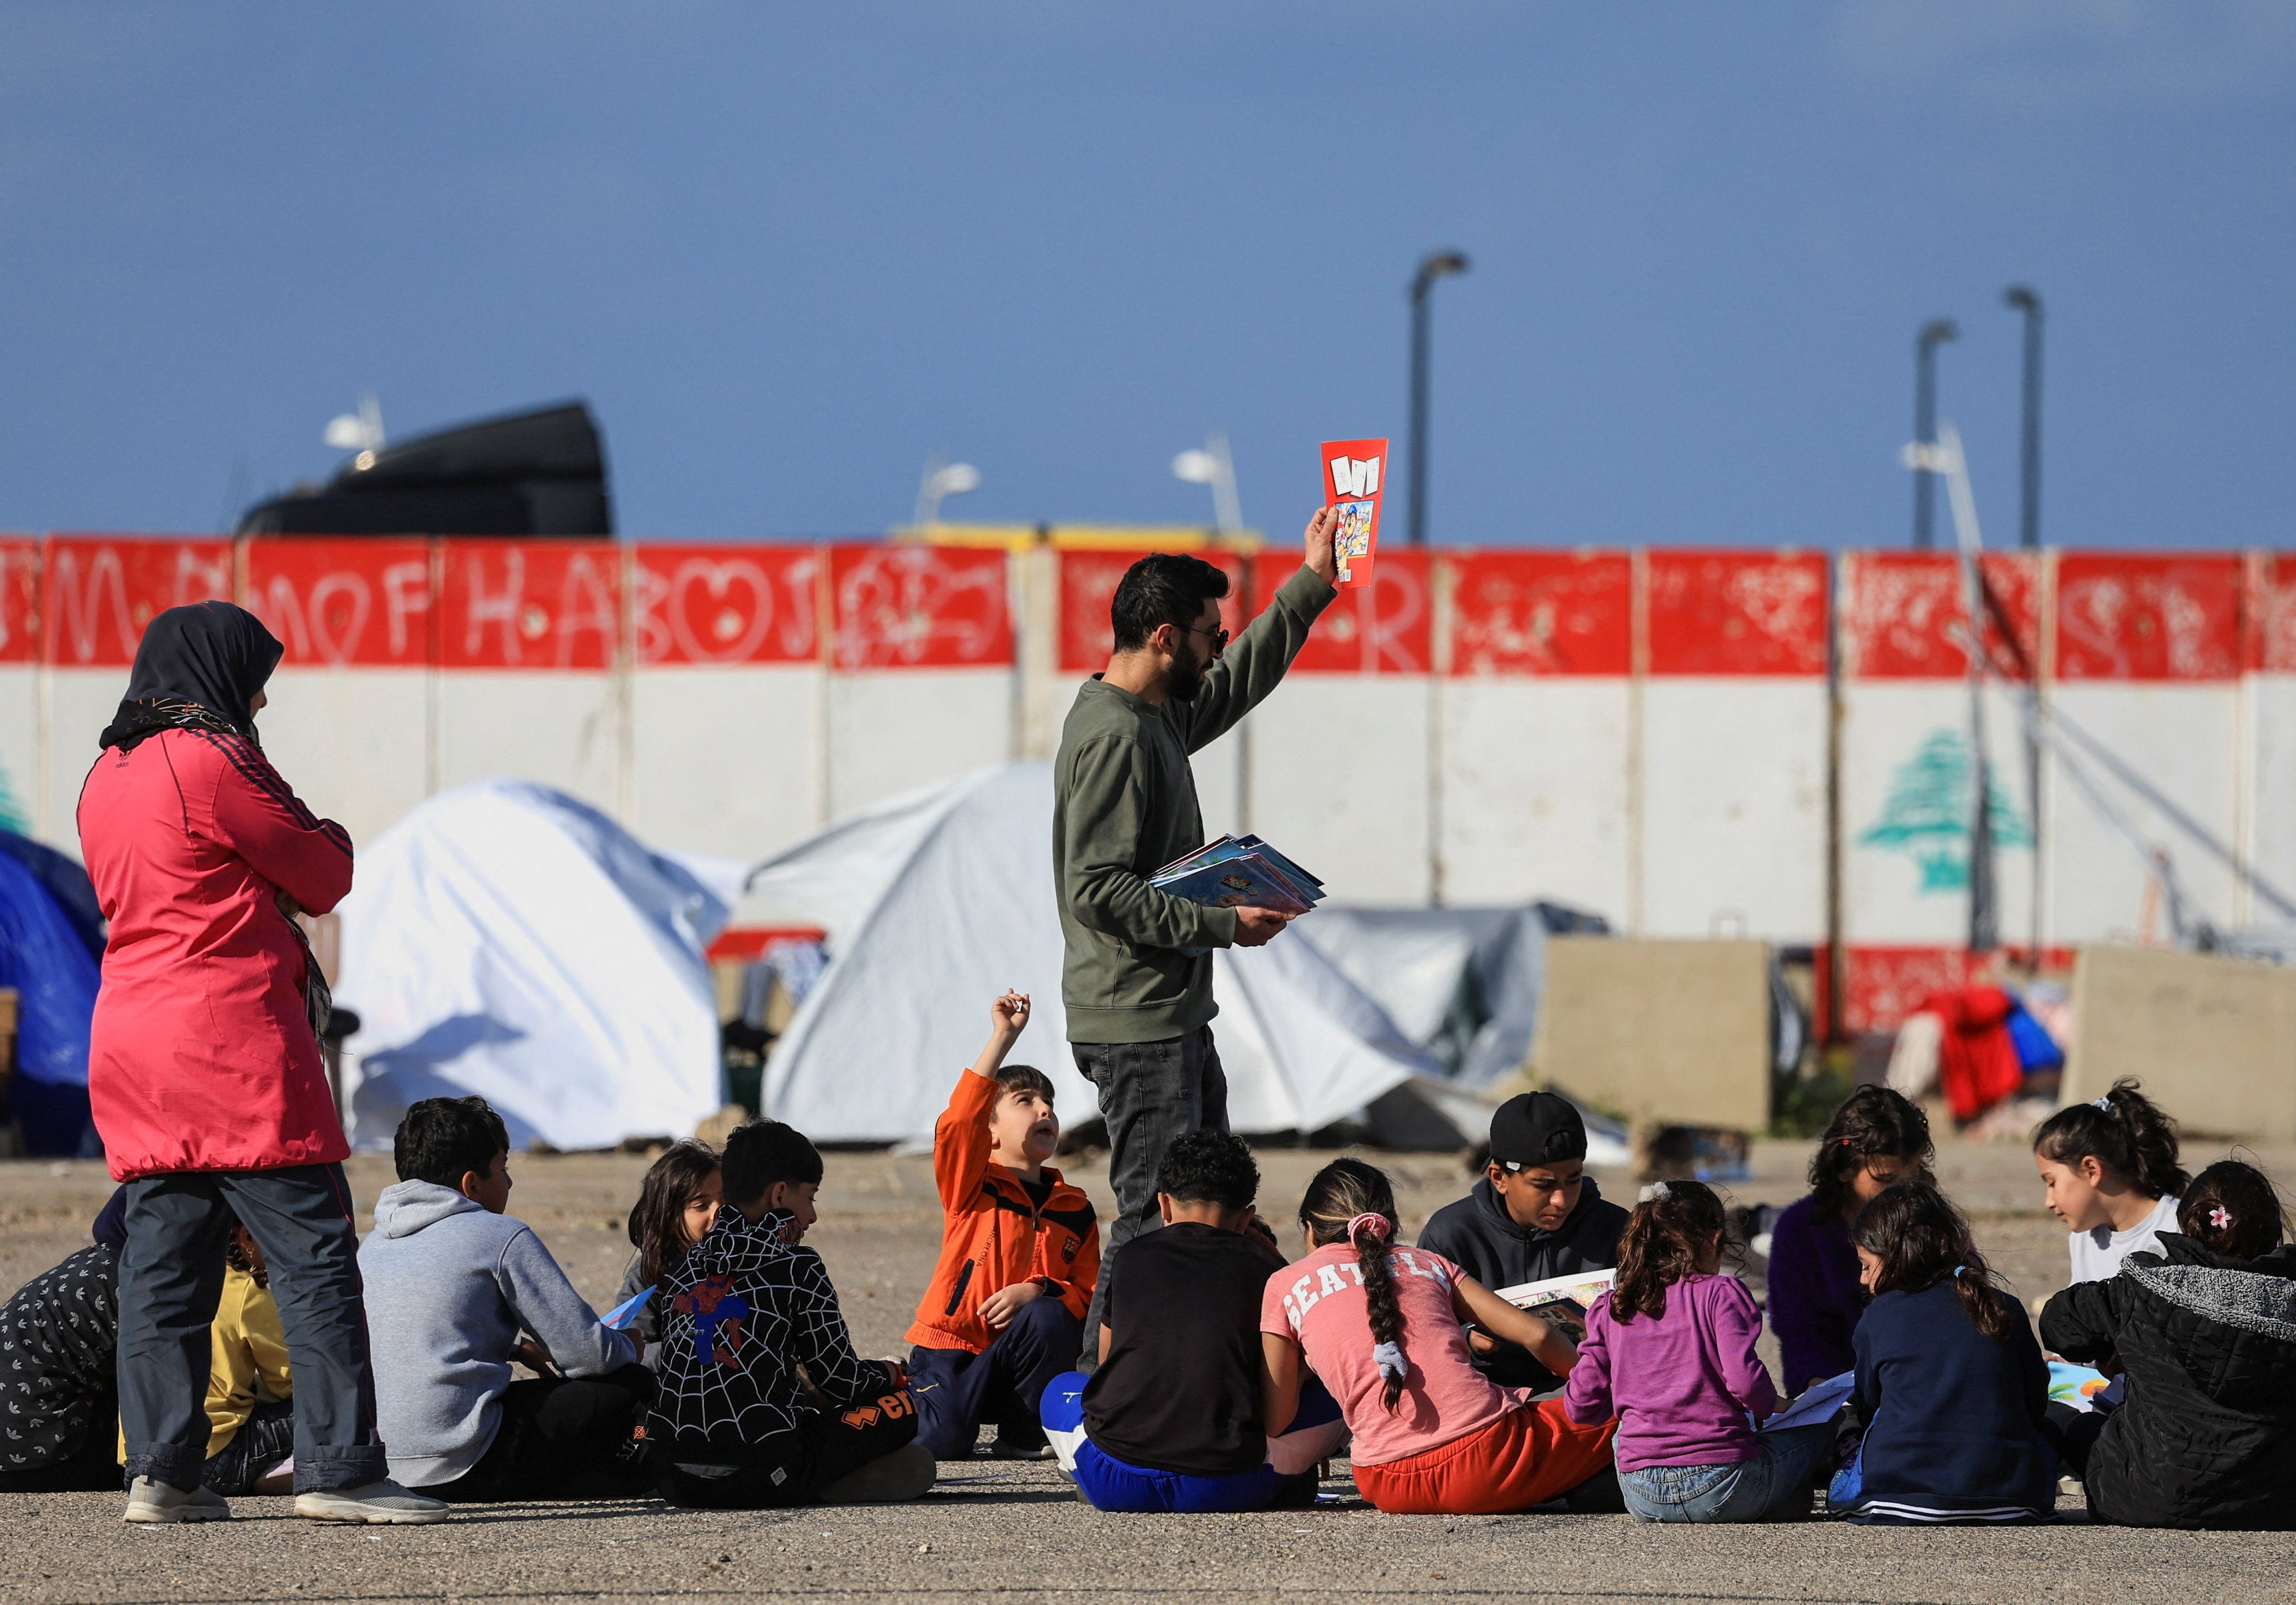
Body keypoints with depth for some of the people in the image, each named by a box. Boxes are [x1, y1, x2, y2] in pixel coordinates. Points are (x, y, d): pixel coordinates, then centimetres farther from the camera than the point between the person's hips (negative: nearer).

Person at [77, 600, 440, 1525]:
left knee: (164, 1262, 7)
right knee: (314, 1257, -6)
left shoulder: (108, 777, 17)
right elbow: (323, 877, -3)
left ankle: (159, 1470, 4)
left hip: (132, 1049, 8)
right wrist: (328, 842, 18)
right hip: (235, 1047, -8)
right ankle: (338, 1468, -10)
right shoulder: (211, 759, -9)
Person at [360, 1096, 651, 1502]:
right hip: (458, 1463, -7)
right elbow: (586, 1353, -4)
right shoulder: (503, 1237, -5)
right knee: (630, 1386, 3)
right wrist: (629, 1350, 18)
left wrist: (515, 1347, 30)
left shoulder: (373, 1243, 16)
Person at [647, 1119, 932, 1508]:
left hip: (674, 1482, 5)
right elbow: (843, 1382, 2)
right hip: (758, 1475, -5)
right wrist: (888, 1373, 26)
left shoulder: (682, 1270, 14)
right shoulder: (798, 1270, -2)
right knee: (899, 1409, 9)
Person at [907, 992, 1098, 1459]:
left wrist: (1038, 1292, -19)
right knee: (941, 1442, -28)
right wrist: (1004, 1036, -24)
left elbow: (1088, 1293, 3)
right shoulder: (971, 1187, -1)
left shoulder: (1075, 1210, 9)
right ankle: (906, 1396, 11)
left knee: (1051, 1317, -31)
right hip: (951, 1350, -3)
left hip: (1023, 1349, 3)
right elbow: (959, 1123, -21)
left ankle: (1023, 1436, -11)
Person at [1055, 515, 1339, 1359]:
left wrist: (1312, 584, 34)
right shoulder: (1113, 736, -18)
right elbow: (1098, 890, -24)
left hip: (1175, 1016, 11)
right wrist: (1222, 922, -22)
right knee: (1153, 1215, -10)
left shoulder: (1161, 715, 13)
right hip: (1136, 1023, -11)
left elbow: (1237, 683, 35)